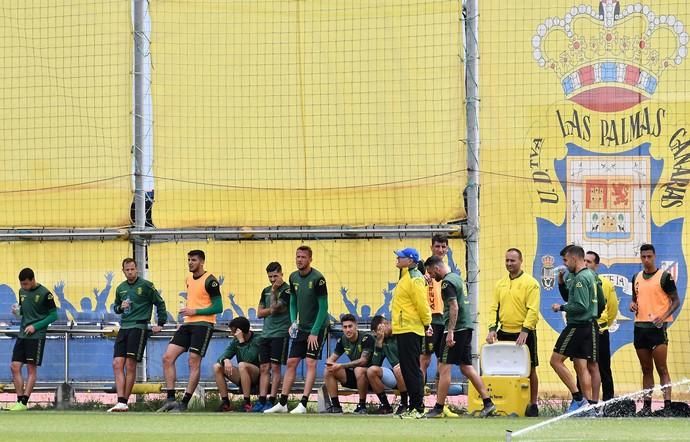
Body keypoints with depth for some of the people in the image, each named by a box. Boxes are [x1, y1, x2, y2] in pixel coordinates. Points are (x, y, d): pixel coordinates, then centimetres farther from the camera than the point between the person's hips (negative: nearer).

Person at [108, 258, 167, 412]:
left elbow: (160, 303, 4)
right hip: (124, 327, 6)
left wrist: (160, 324, 2)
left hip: (139, 327, -6)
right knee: (117, 364, -5)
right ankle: (121, 402, -7)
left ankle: (125, 402, -4)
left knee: (130, 365, -8)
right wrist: (120, 307, 3)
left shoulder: (146, 285, -2)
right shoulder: (120, 288, 15)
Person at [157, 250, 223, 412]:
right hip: (188, 324, 8)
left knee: (194, 362, -7)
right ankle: (171, 400, 0)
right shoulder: (189, 279, 16)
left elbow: (218, 307, -12)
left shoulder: (209, 281, -9)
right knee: (168, 357, -2)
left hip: (203, 324, -8)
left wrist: (195, 311, -15)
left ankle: (184, 403, -1)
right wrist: (187, 312, 15)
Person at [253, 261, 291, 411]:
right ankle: (262, 400, 3)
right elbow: (260, 313, 12)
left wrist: (273, 291, -13)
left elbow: (274, 308, -14)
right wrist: (272, 310, -4)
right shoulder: (266, 291, 15)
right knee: (264, 368, 4)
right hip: (266, 334, 6)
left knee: (275, 367, -6)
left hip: (280, 333, -6)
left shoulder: (287, 290, -5)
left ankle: (271, 401, -5)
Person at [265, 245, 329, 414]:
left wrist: (315, 332, -16)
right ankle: (282, 403, 9)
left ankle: (303, 404, -12)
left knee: (311, 363, -11)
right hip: (301, 329, 7)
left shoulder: (317, 278, -15)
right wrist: (293, 323, 0)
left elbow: (323, 307, -14)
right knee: (291, 363, 5)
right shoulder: (293, 278, 5)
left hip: (317, 327, -7)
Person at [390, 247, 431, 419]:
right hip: (402, 330, 11)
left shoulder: (414, 279, -14)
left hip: (410, 331, -11)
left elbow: (421, 303, -16)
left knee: (412, 370, -9)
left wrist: (426, 324, -11)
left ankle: (418, 409, -9)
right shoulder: (405, 277, 17)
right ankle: (413, 407, 16)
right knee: (407, 369, 12)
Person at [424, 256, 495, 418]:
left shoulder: (447, 283, -12)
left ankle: (438, 408, -7)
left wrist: (450, 332, -23)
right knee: (466, 367, 12)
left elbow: (454, 307, -20)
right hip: (466, 327, 10)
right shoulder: (457, 278, 17)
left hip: (456, 328, -10)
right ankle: (488, 403, 9)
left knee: (444, 368, -7)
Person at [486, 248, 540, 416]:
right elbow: (494, 308, 10)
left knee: (529, 369, 1)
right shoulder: (500, 284, 11)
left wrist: (525, 331, -20)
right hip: (504, 333, 5)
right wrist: (492, 328, -3)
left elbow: (533, 310, -13)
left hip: (524, 334, -5)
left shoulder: (530, 283, -7)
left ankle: (533, 404, 7)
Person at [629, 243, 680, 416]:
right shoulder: (637, 277, 13)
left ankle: (667, 406, -13)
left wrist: (664, 316, -20)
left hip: (657, 327, -6)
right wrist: (633, 305, 2)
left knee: (662, 369, -10)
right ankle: (647, 405, 11)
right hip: (640, 326, 6)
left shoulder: (664, 277, -5)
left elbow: (676, 301, -5)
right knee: (646, 369, 9)